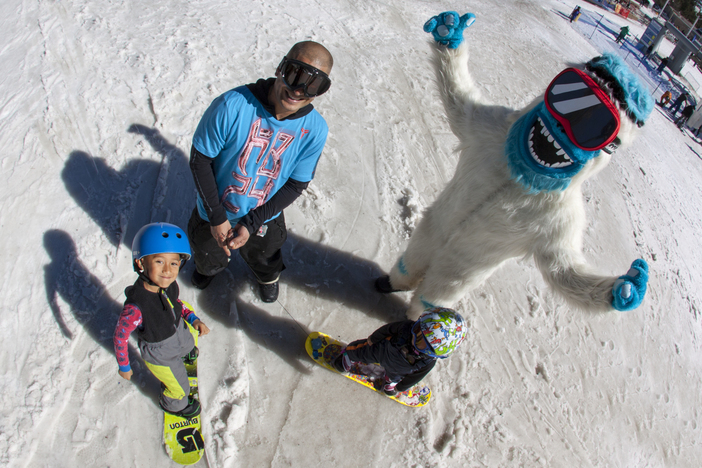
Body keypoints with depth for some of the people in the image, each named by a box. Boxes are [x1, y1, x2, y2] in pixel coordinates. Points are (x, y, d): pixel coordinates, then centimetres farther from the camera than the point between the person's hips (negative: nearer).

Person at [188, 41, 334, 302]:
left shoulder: (315, 130, -24)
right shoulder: (232, 106, -32)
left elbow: (296, 185, -14)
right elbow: (200, 160, -20)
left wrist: (251, 224, -18)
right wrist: (217, 218, -20)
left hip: (264, 219, 1)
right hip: (214, 214, 0)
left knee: (263, 259, 31)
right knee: (208, 258, 30)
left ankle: (268, 276, 69)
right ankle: (209, 267, 69)